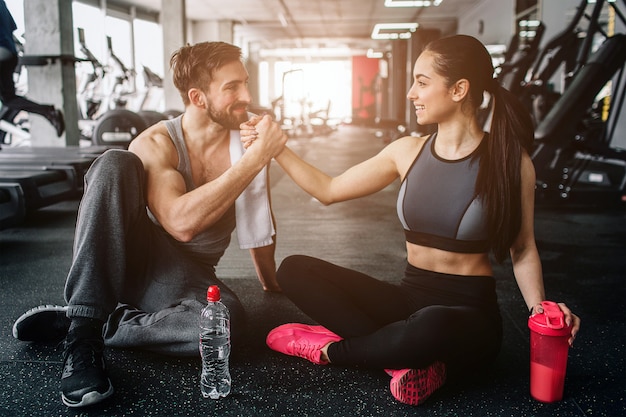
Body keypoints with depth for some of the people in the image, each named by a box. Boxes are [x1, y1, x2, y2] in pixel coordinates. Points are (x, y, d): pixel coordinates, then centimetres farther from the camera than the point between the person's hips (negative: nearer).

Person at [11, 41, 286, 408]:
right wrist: (255, 159, -32)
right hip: (128, 258, -1)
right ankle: (82, 335, -28)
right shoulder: (156, 144, -15)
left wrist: (272, 285, 15)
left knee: (229, 322, -34)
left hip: (186, 279, 2)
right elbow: (181, 223, -34)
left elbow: (260, 226, 6)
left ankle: (100, 324, -13)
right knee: (115, 164, -28)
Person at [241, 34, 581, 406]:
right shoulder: (408, 151, 3)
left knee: (432, 325, -42)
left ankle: (329, 349, -12)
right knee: (295, 270, -11)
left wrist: (540, 311, -14)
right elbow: (328, 190, 9)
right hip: (410, 299, 5)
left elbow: (523, 250, 2)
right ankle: (409, 359, -20)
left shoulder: (509, 161, -7)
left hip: (470, 313, -4)